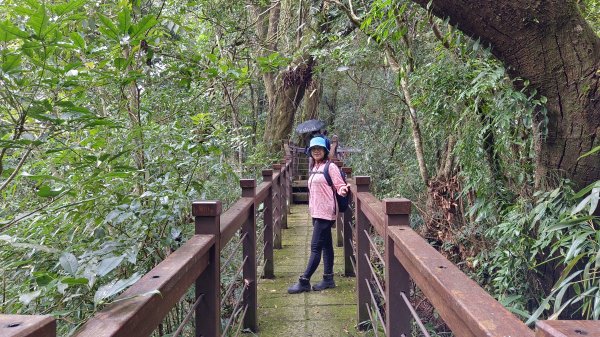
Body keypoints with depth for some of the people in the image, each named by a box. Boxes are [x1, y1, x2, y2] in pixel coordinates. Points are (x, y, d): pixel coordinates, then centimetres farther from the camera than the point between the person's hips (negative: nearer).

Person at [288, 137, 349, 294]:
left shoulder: (330, 167, -9)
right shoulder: (314, 168, 15)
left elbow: (340, 185, -12)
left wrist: (343, 190, -34)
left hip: (325, 213, -9)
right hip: (316, 212, 9)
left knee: (315, 247, -6)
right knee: (326, 245, 13)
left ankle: (304, 282, -3)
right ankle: (328, 279, 21)